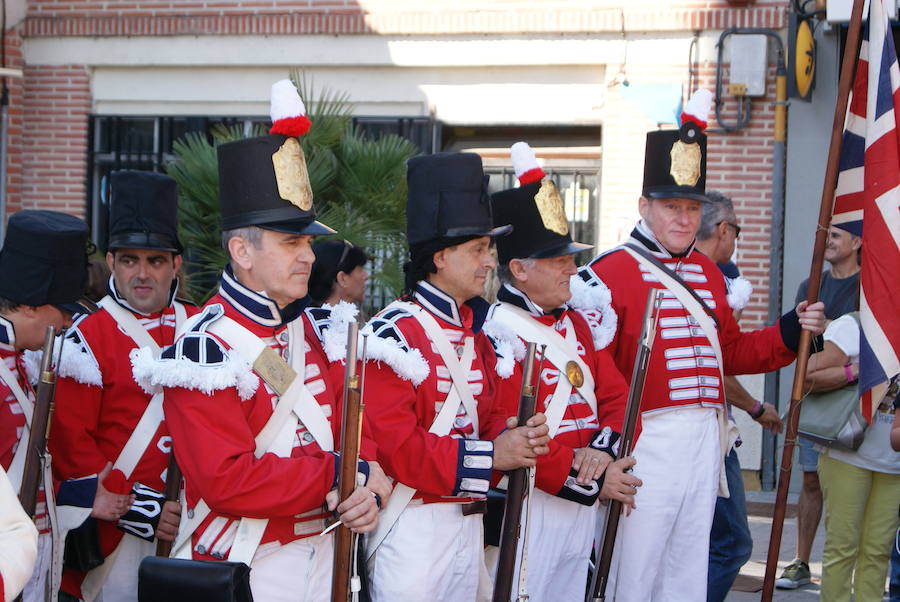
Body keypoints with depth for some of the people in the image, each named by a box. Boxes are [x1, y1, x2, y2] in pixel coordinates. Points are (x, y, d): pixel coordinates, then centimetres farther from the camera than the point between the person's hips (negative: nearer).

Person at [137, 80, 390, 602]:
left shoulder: (308, 327, 7)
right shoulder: (207, 350, -18)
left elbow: (346, 422, 9)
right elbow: (227, 481, -24)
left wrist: (366, 487, -12)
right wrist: (340, 478, -19)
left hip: (319, 554, 7)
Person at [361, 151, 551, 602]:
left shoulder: (474, 331, 12)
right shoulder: (394, 336, -15)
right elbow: (394, 445, -22)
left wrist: (517, 435, -6)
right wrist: (491, 455, -22)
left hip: (469, 523, 8)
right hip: (413, 527, -8)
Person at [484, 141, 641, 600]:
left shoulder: (580, 325, 13)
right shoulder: (500, 334, -14)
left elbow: (616, 398, 10)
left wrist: (602, 450, -11)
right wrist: (592, 481, -15)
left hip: (583, 510, 8)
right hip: (530, 507, -8)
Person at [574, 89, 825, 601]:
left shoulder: (708, 272, 15)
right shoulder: (611, 272, -9)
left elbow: (730, 352, 21)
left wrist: (790, 332, 9)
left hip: (704, 440, 7)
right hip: (646, 440, -7)